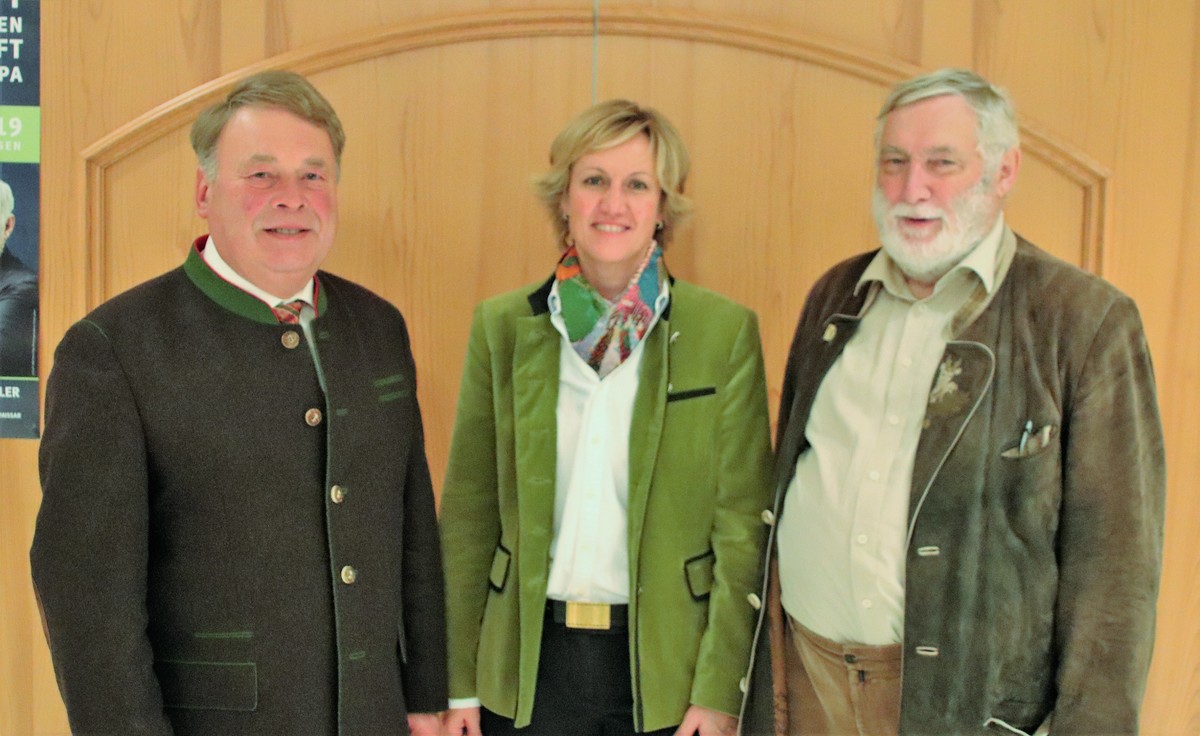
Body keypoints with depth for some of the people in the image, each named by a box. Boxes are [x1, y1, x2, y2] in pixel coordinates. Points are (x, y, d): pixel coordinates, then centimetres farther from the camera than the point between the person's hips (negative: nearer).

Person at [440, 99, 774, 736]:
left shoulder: (726, 332, -6)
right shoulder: (501, 327, -1)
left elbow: (742, 524, -5)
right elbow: (467, 511, 2)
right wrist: (460, 683, 0)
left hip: (665, 664, -1)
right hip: (530, 661, 2)